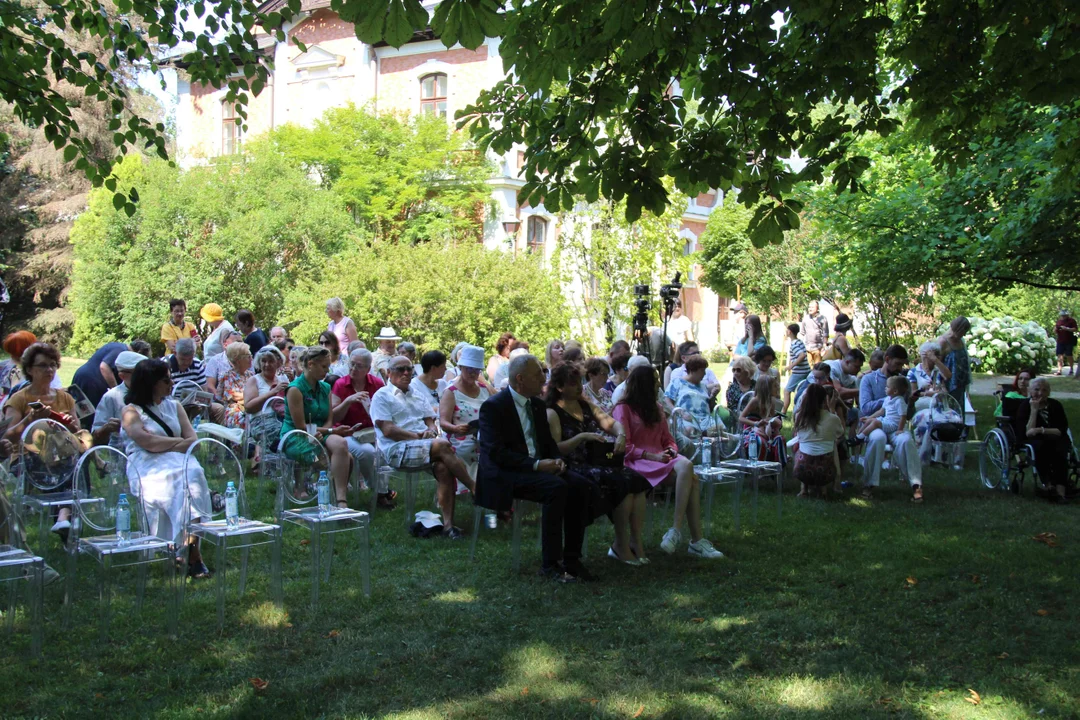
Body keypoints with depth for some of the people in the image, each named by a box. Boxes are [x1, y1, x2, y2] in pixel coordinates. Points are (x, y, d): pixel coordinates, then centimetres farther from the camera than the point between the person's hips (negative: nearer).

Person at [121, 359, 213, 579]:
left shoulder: (174, 406, 25)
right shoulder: (131, 412, 8)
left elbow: (193, 440, 11)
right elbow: (150, 444, -10)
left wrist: (166, 444, -7)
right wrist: (180, 442, 1)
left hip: (178, 461, 4)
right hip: (146, 467, -4)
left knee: (194, 474, -32)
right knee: (178, 482, -35)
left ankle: (190, 545, -41)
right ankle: (192, 552, -38)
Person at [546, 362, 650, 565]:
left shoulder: (585, 404, 19)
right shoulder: (552, 413, -2)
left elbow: (611, 422, 11)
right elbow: (554, 449, -12)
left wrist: (621, 435, -11)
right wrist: (581, 437, -22)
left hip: (599, 463, 7)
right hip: (576, 468, -7)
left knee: (637, 480, -19)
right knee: (623, 483, -26)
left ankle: (636, 542, -18)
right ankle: (621, 546, -16)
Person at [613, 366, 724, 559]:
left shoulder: (656, 409, 22)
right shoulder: (624, 408, 0)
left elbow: (667, 438, 22)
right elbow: (624, 446, -8)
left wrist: (672, 449, -1)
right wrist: (652, 456, -16)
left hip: (660, 458, 7)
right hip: (638, 462, -7)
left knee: (689, 472, -28)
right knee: (685, 467, -32)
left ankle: (676, 530, -33)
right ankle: (696, 540, -33)